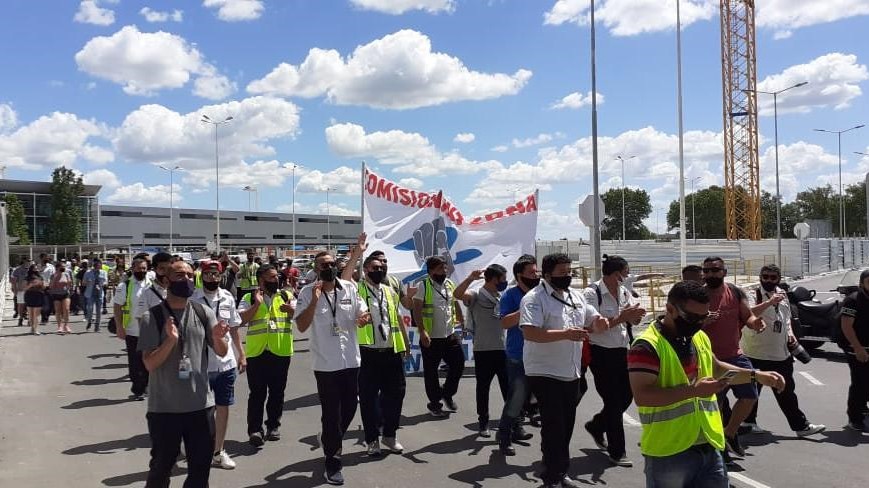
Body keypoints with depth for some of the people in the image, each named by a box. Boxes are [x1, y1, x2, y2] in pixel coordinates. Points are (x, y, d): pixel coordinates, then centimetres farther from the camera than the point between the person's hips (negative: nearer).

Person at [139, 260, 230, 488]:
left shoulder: (204, 313, 1)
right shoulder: (153, 316, -7)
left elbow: (222, 352, 3)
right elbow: (149, 364, -11)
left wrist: (217, 338, -18)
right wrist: (171, 340, -26)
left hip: (201, 405, 3)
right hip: (164, 407, -3)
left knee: (201, 468, 13)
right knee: (161, 467, 13)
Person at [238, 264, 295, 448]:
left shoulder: (286, 296, 10)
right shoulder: (249, 298, 5)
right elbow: (242, 319, -7)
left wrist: (291, 309, -18)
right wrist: (257, 303, -14)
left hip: (281, 352, 2)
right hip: (256, 352, -2)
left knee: (277, 391, 9)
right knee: (257, 392, -1)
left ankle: (273, 426, 22)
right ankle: (255, 429, 3)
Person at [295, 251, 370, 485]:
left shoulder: (350, 288, 2)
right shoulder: (307, 292, -8)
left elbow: (362, 314, 9)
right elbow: (301, 326, -14)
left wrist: (364, 318, -15)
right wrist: (314, 300, -24)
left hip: (351, 360, 4)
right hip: (326, 364, -4)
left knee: (349, 409, 17)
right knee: (331, 414, 4)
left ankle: (329, 440, 44)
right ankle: (332, 463, 19)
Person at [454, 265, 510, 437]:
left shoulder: (502, 297, 13)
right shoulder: (476, 296, -7)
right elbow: (457, 294, -27)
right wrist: (471, 278, -36)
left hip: (503, 349, 5)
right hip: (483, 350, -5)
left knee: (508, 386, 8)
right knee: (483, 387, 7)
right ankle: (483, 422, 19)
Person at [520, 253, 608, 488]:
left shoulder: (576, 296, 10)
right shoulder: (534, 299, -15)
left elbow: (592, 321, 18)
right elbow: (529, 332, -27)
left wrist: (599, 322, -7)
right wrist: (565, 334, -33)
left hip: (571, 373, 8)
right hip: (545, 373, -7)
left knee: (567, 425, 16)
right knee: (554, 425, -2)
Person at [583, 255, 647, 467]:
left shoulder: (624, 292, 7)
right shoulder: (592, 293, -15)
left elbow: (636, 319, 8)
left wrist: (634, 313, -15)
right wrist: (621, 317, -24)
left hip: (621, 352, 7)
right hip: (601, 353, -7)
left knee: (625, 397, 14)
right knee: (613, 401, 0)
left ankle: (595, 426, 39)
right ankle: (616, 452, 15)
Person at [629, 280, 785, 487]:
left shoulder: (700, 337, 9)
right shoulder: (647, 346, -19)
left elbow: (715, 368, 27)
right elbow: (642, 396, -27)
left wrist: (757, 376, 15)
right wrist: (693, 390, -28)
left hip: (709, 447, 7)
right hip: (668, 454, -7)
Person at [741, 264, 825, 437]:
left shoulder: (783, 295, 10)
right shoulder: (754, 295, -13)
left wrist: (790, 333, 6)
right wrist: (769, 302, -40)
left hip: (781, 354, 6)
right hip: (756, 354, -6)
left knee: (787, 392, 13)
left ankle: (801, 426, 20)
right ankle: (749, 421, 24)